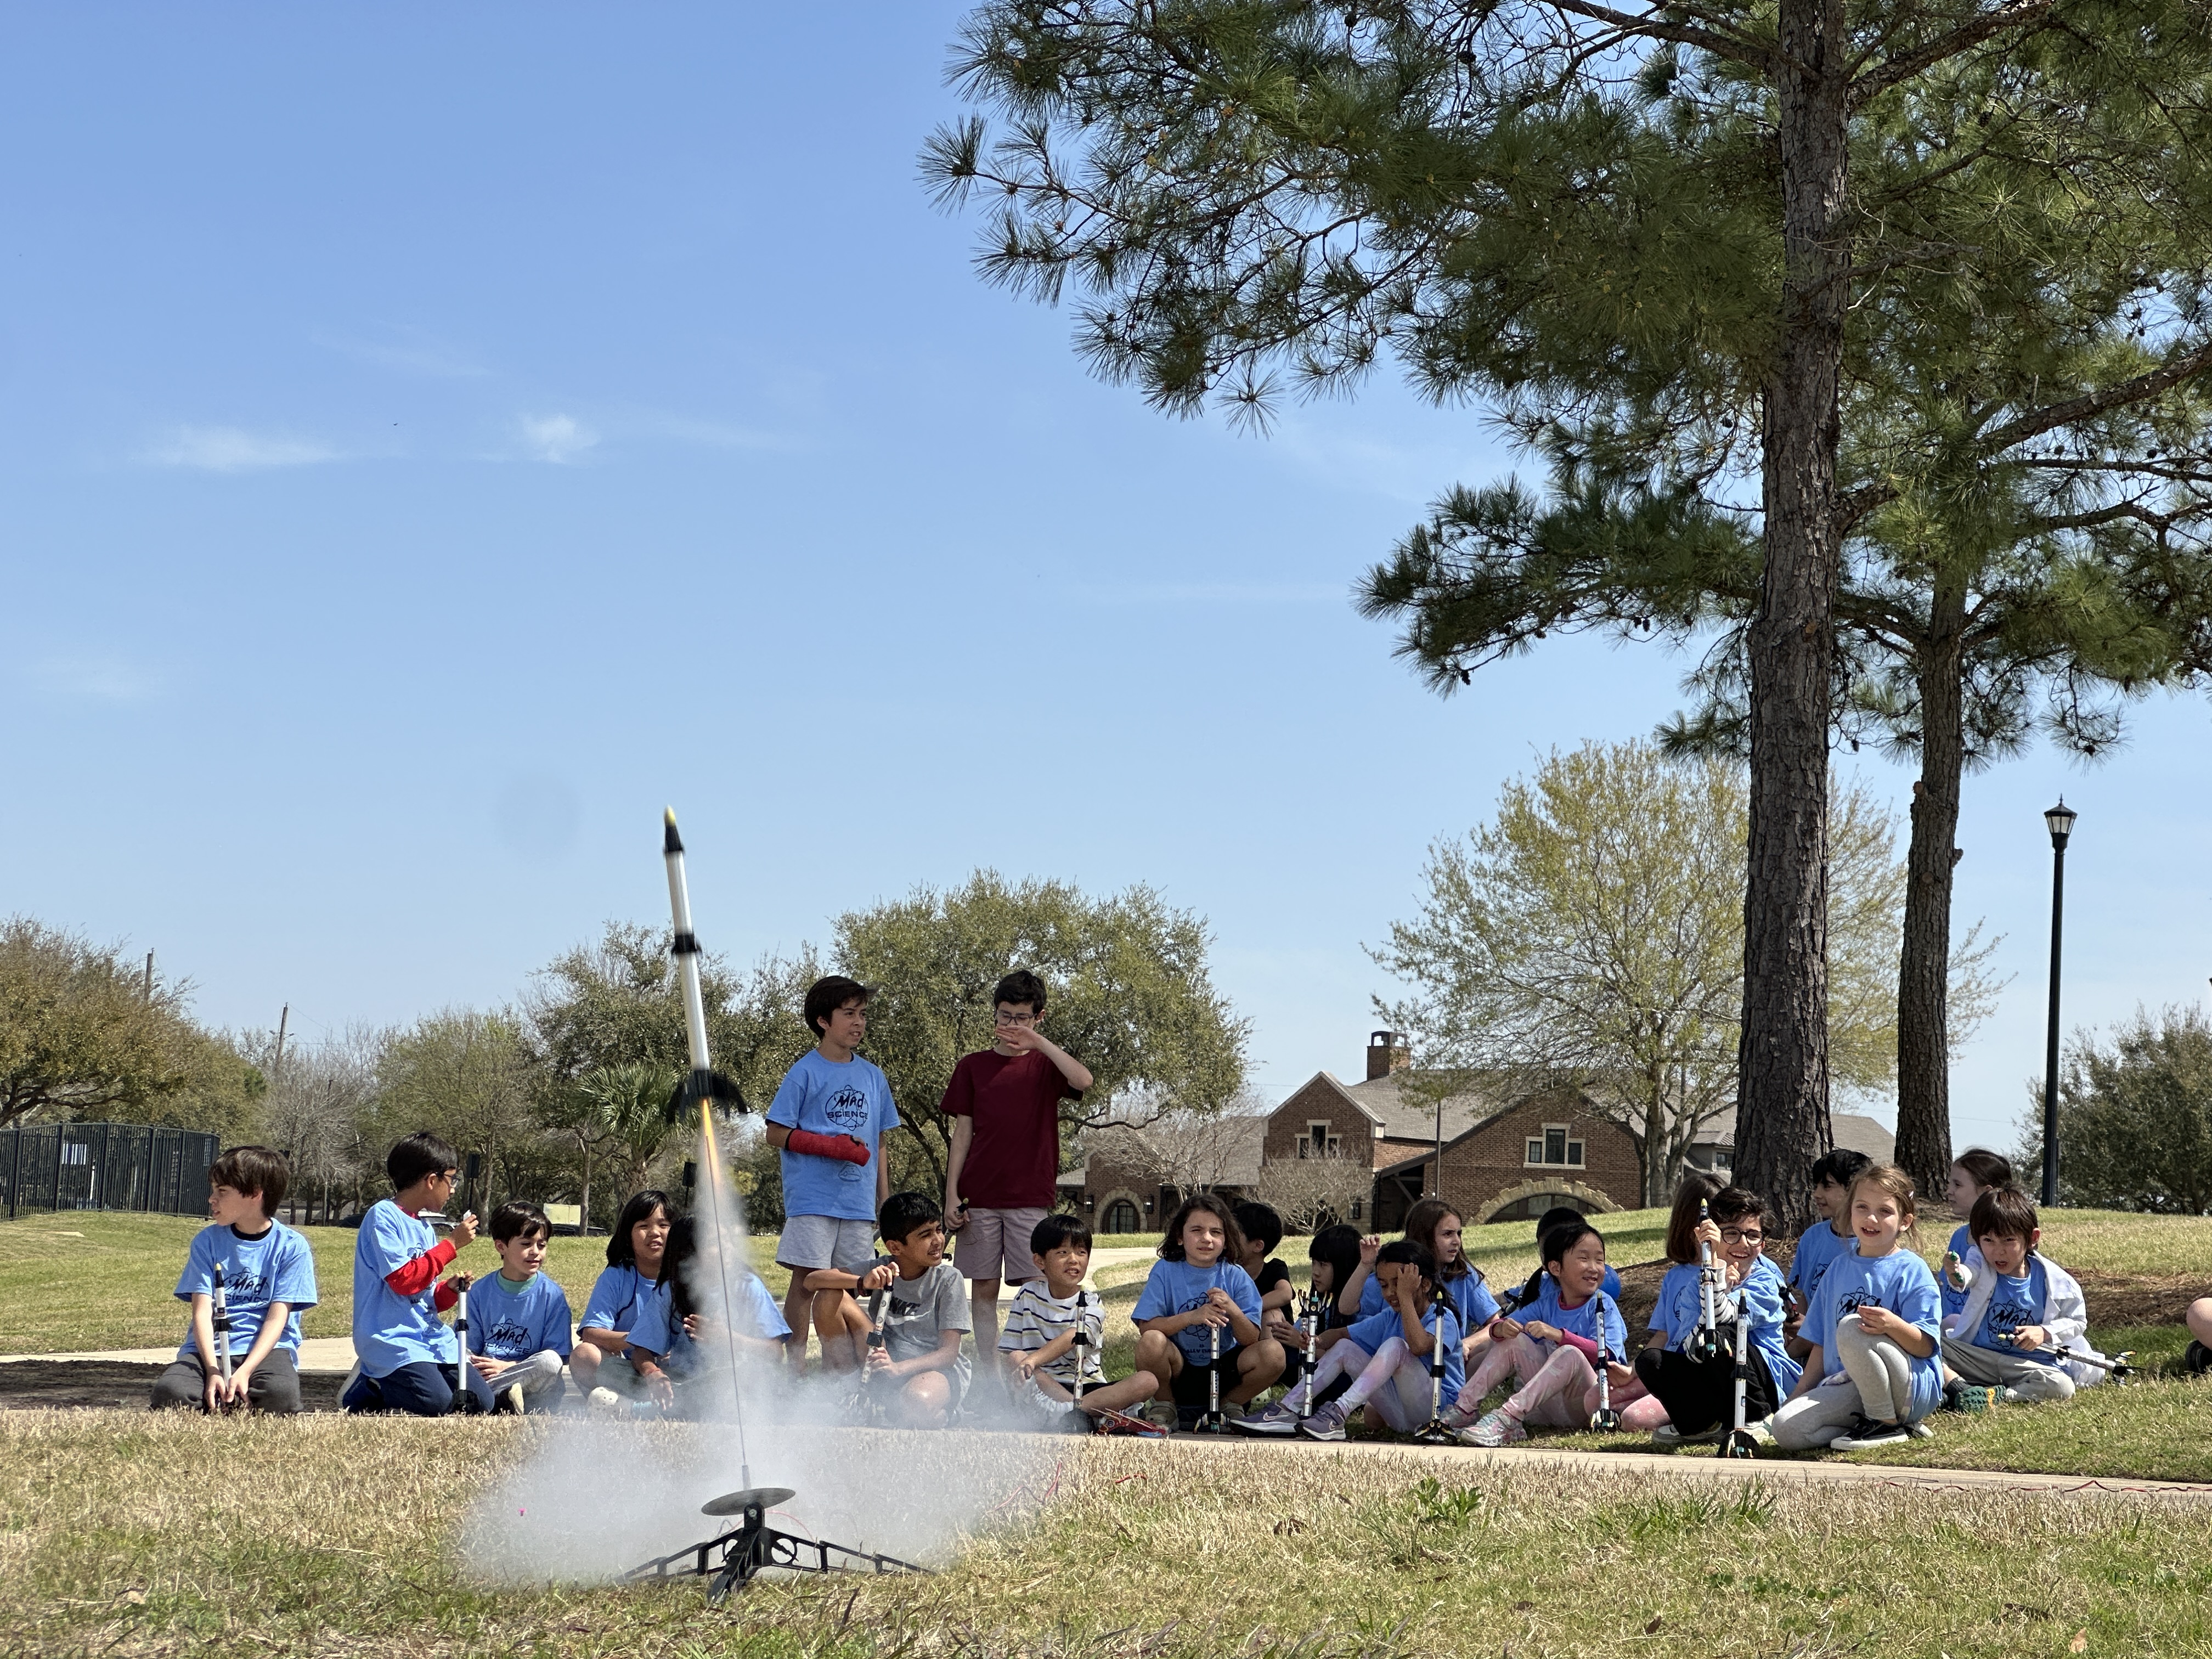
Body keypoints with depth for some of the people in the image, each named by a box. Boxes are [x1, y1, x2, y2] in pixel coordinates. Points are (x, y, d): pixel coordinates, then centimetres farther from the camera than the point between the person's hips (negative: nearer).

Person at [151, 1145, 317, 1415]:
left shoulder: (292, 1248, 1)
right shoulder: (207, 1241, 7)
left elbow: (277, 1319, -6)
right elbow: (202, 1312, -2)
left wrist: (244, 1372, -21)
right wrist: (213, 1372, -19)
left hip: (265, 1349, -1)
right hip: (209, 1349, 1)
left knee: (281, 1396, -36)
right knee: (168, 1393, -32)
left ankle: (220, 1406, -6)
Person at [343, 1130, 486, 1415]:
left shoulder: (426, 1227, 17)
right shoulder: (383, 1216, -9)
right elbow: (403, 1279, -18)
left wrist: (449, 1291, -1)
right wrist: (452, 1244, -13)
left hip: (430, 1337, 8)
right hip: (392, 1337, -8)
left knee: (482, 1402, -3)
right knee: (437, 1403, -25)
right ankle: (365, 1389, 1)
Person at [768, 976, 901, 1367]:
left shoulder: (873, 1077, 13)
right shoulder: (805, 1073, -3)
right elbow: (777, 1135, -6)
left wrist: (886, 1201, 13)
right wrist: (834, 1146, -14)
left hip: (858, 1202, 5)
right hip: (812, 1199, -5)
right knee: (806, 1282, -5)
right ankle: (795, 1368, 1)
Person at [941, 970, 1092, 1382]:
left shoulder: (1045, 1064, 7)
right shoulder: (973, 1066, 10)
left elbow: (1083, 1080, -17)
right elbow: (962, 1134, 9)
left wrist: (1038, 1041, -17)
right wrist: (951, 1194, 2)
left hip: (1031, 1196, -1)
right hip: (979, 1195, 2)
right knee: (983, 1289, 2)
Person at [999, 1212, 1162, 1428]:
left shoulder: (1091, 1304, 1)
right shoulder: (1029, 1296, 8)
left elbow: (1071, 1339, -21)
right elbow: (1011, 1353, 5)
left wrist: (1033, 1360, -40)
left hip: (1087, 1388, 0)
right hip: (1045, 1385, 0)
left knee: (1148, 1381, -22)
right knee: (1017, 1359, -29)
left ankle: (1065, 1413, -41)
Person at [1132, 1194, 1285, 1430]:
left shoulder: (1237, 1278, -2)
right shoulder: (1165, 1271, -4)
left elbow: (1251, 1340, -7)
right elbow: (1146, 1326, -14)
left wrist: (1234, 1311, -27)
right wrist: (1191, 1317, -28)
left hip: (1223, 1371, 1)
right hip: (1178, 1371, -1)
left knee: (1273, 1353, -24)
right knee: (1151, 1342, -32)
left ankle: (1229, 1407, 4)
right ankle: (1164, 1407, -1)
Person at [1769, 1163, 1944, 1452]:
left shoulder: (1912, 1271, -2)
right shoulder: (1839, 1269, 16)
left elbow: (1925, 1346, -11)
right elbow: (1821, 1343, 20)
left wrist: (1893, 1325, -31)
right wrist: (1800, 1393, 12)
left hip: (1913, 1389, -5)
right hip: (1847, 1388, 5)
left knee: (1851, 1329, -33)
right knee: (1786, 1428, -21)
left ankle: (1887, 1423, -17)